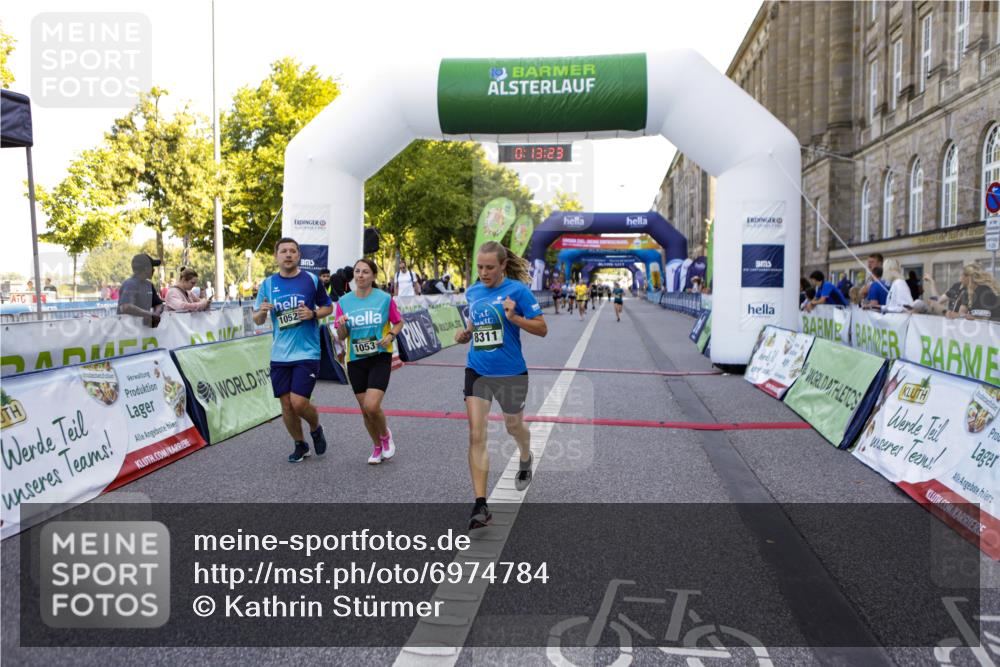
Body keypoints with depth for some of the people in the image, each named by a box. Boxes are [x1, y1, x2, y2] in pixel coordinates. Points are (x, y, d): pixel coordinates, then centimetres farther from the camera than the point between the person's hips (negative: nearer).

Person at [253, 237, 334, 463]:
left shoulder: (311, 280, -2)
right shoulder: (268, 284, 5)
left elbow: (328, 307, 8)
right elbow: (257, 320, 8)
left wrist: (313, 313, -13)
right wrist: (262, 312, -15)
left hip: (307, 352, -3)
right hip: (280, 354, 3)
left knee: (298, 403, -12)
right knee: (286, 405, 7)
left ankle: (316, 429, 20)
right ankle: (300, 445, 29)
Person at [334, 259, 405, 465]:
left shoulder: (384, 298, -5)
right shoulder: (344, 301, 1)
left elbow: (399, 322, 7)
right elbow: (341, 337, 4)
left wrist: (391, 336, -12)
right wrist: (341, 326, -17)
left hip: (380, 357, -3)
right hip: (355, 360, 3)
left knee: (372, 406, -17)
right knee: (365, 410, 9)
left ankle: (385, 435, 15)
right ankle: (377, 446, 33)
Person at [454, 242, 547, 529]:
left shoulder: (517, 289, -10)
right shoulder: (473, 292, 5)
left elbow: (542, 328, -10)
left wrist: (514, 317, -24)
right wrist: (465, 334, 0)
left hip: (511, 373, -3)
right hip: (477, 371, 3)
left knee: (513, 426, 20)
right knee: (476, 435, -10)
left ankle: (525, 459, 56)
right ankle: (480, 505, -7)